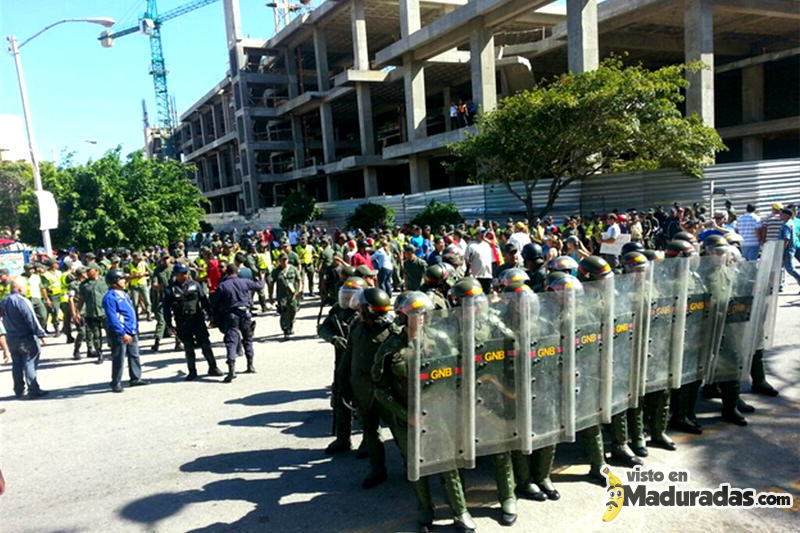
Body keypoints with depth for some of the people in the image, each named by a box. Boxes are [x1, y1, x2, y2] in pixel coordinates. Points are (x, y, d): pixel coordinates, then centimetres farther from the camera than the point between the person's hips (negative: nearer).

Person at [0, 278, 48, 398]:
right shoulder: (22, 301, -18)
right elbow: (32, 320, -19)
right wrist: (40, 334, -15)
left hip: (11, 339, 8)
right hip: (26, 339, -8)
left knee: (17, 365, 14)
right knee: (30, 363, -3)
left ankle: (19, 391, 21)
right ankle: (34, 390, -2)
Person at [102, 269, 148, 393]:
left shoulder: (123, 293, 13)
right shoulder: (110, 297, -17)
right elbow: (112, 318, -21)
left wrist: (135, 328, 19)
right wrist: (122, 334, -23)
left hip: (131, 332, 9)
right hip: (119, 333, -9)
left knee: (134, 355, 15)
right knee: (119, 359, 1)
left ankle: (136, 378, 26)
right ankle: (116, 383, 12)